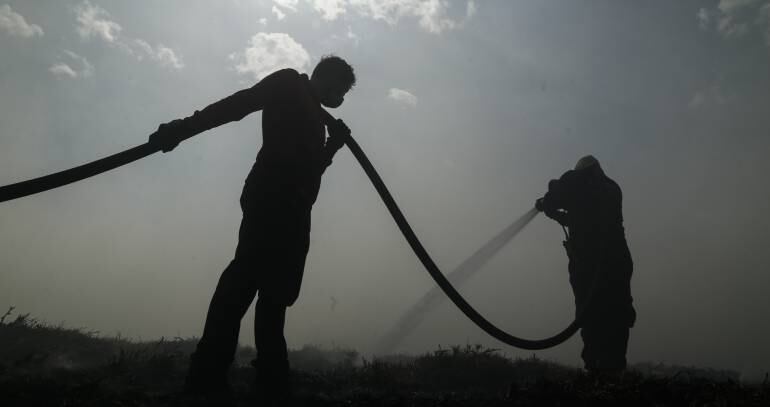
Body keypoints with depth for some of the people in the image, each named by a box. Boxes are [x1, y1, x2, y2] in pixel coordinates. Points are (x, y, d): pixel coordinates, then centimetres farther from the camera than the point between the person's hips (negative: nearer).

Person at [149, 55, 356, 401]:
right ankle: (207, 377, -24)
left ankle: (272, 385, 0)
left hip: (290, 210, 9)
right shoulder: (288, 84, 12)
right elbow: (235, 104, -4)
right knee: (247, 275, -19)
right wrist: (182, 128, -16)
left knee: (275, 289, 2)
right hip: (270, 201, -9)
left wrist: (332, 145, 21)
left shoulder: (313, 118, 34)